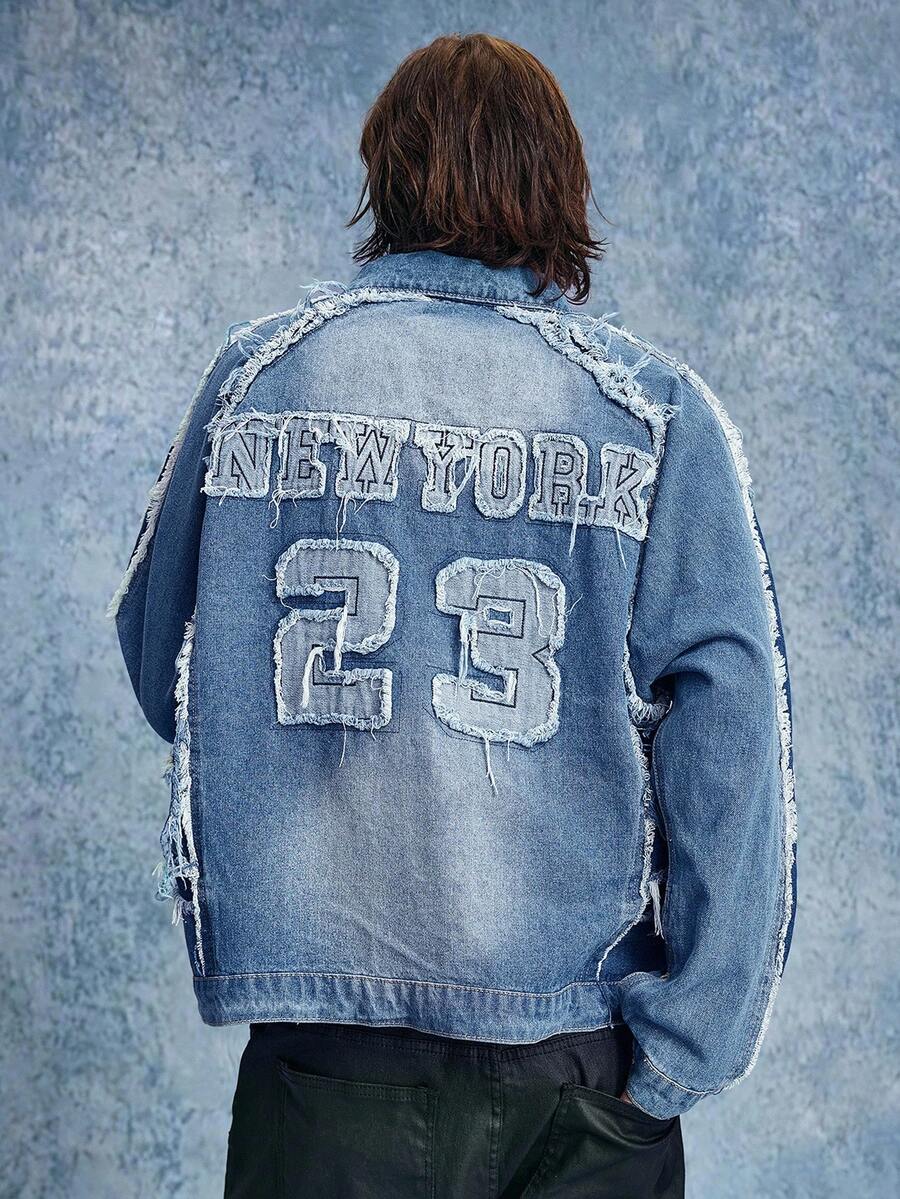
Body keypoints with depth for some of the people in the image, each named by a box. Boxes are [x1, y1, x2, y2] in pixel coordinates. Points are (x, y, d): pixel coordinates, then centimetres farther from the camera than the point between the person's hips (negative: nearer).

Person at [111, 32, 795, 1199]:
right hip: (579, 1042, 0)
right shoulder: (658, 412, -6)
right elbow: (732, 727, -12)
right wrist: (691, 1039, -7)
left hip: (325, 1035, 1)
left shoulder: (256, 373, -1)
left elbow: (158, 663, 8)